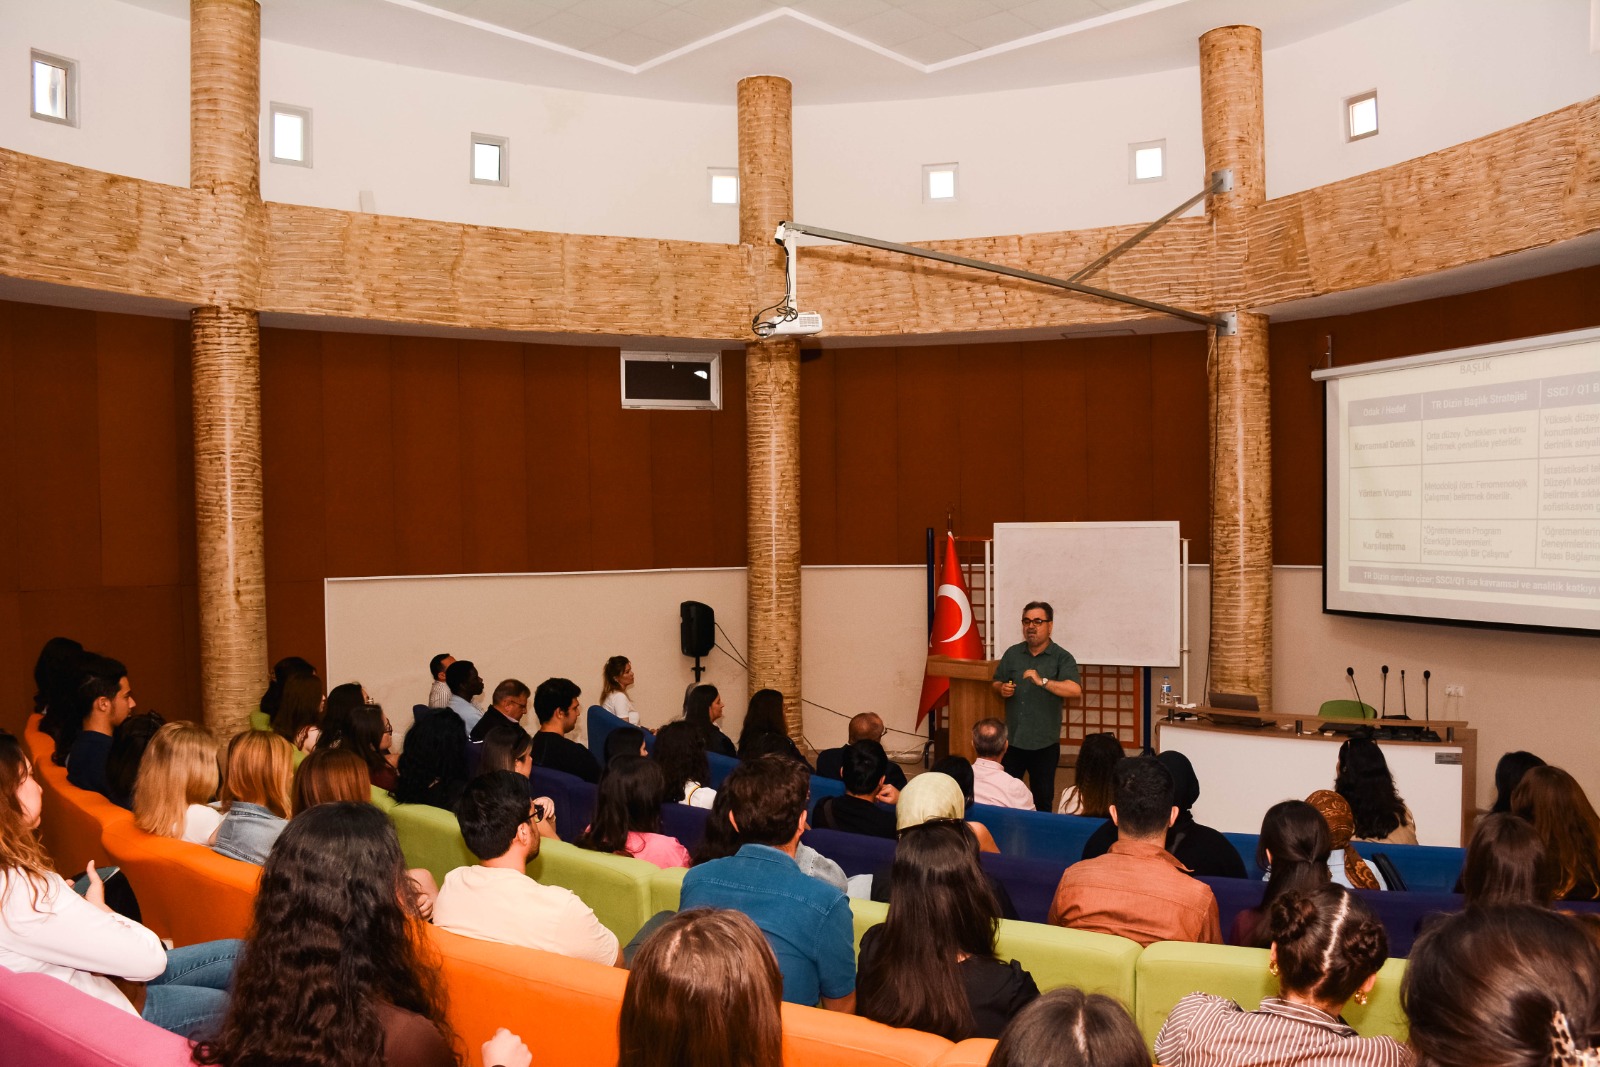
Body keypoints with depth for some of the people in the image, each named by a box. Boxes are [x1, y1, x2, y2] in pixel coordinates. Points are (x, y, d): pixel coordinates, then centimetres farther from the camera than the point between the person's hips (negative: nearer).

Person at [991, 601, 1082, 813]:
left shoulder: (1062, 658, -5)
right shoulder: (1012, 654, 8)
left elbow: (1075, 690, -20)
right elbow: (996, 683, 16)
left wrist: (1043, 681, -30)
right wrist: (1002, 689, -7)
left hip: (1044, 742, -3)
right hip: (1012, 738, 3)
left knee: (1043, 798, 10)